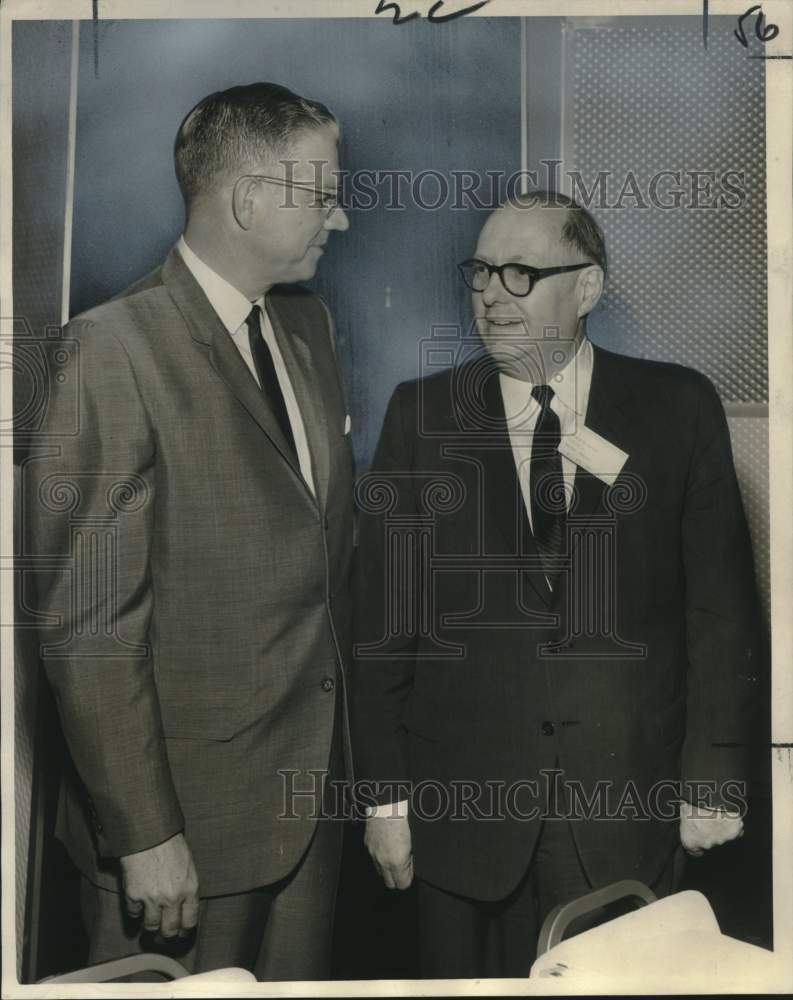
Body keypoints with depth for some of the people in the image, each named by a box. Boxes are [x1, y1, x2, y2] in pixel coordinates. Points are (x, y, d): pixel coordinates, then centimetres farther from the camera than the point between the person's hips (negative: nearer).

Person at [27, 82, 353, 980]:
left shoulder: (308, 322, 9)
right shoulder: (116, 349, -16)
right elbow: (88, 624, -17)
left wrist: (345, 727, 11)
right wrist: (143, 835, -16)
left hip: (314, 774, 7)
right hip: (192, 805, -7)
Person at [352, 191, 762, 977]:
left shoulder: (678, 408, -1)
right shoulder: (422, 413, 0)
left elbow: (721, 604, 0)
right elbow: (383, 615, 0)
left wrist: (715, 776, -2)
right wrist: (384, 794, -2)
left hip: (627, 807, 0)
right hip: (463, 807, 1)